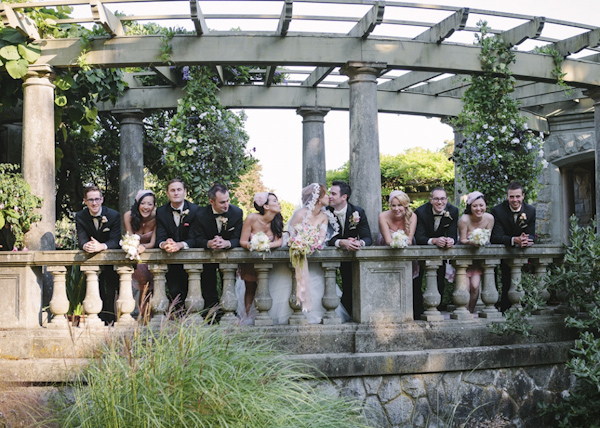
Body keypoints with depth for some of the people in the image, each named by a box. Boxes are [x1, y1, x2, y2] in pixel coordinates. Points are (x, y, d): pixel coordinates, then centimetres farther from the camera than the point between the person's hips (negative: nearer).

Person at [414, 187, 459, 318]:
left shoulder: (453, 211, -15)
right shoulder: (420, 212, -25)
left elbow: (452, 235, -16)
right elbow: (419, 237, -30)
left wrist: (451, 240, -41)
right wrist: (434, 240, -49)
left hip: (441, 249, 3)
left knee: (439, 283, 2)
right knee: (416, 283, -9)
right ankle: (417, 313, 0)